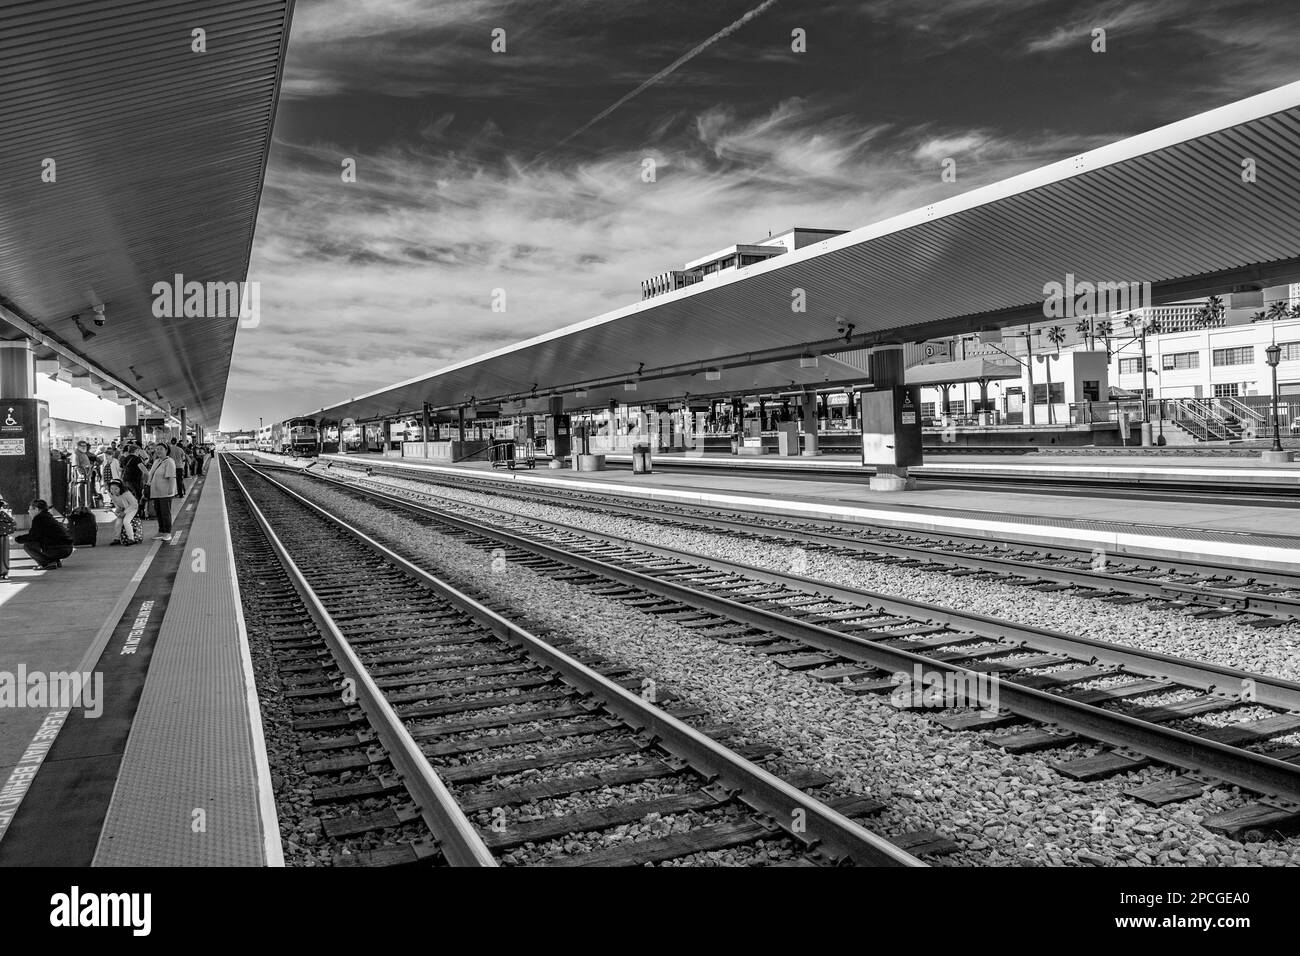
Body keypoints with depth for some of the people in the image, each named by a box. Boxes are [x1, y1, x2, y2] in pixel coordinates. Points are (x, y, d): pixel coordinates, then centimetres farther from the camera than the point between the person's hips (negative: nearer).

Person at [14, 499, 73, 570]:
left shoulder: (38, 519, -4)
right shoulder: (48, 516, 22)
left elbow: (32, 536, -8)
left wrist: (16, 539, 6)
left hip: (58, 549, -9)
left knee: (27, 545, 0)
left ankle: (49, 563, -5)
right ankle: (57, 561, 16)